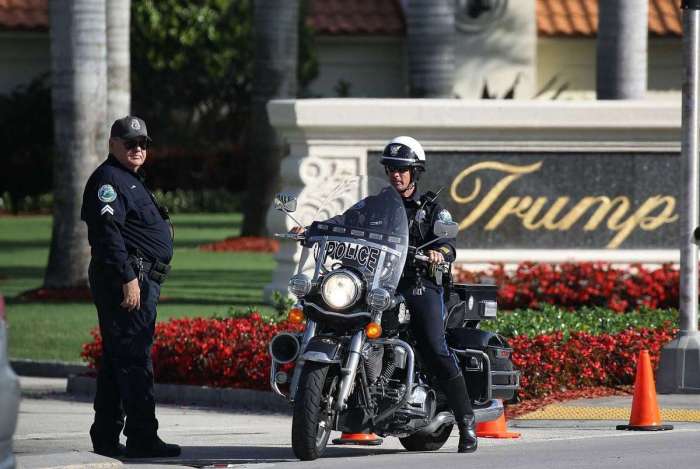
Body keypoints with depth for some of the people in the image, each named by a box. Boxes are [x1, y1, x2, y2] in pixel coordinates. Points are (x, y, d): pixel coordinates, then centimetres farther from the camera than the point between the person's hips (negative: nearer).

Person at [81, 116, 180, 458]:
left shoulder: (131, 180, 24)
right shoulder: (109, 179, -10)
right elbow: (108, 233, -20)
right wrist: (128, 279, -25)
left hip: (141, 280, 11)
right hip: (129, 279, -11)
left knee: (116, 360, 11)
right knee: (134, 359, -12)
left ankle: (105, 437, 15)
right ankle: (142, 439, -15)